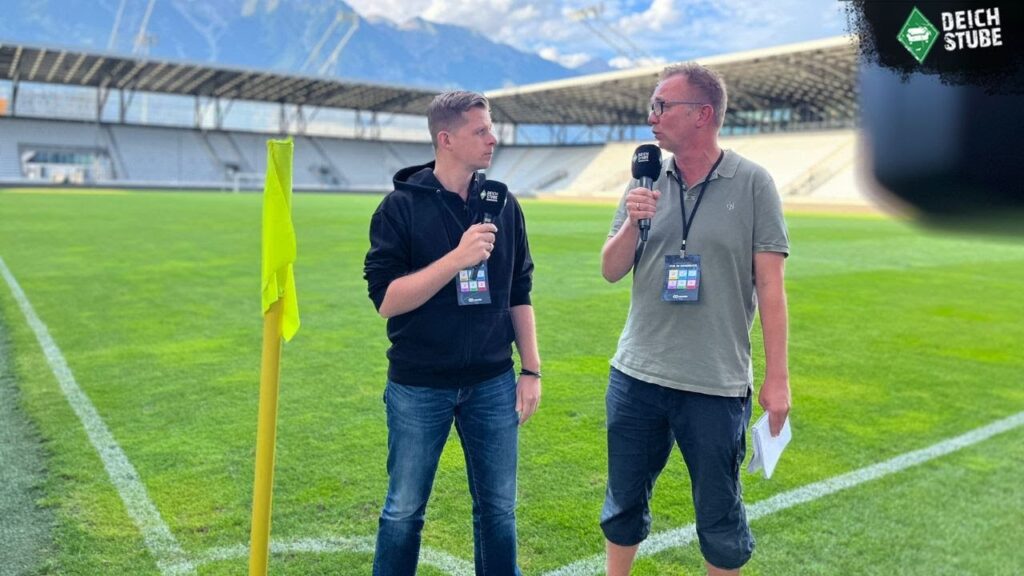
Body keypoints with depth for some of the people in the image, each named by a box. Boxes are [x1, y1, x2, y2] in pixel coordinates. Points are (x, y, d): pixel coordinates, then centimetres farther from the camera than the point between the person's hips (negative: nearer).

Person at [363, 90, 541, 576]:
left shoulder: (504, 205, 3)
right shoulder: (401, 206, -8)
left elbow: (519, 295, 8)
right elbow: (386, 299, -15)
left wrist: (532, 370, 5)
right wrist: (457, 258, -25)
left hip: (492, 384, 3)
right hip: (418, 387, -3)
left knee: (498, 508, 13)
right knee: (404, 511, 11)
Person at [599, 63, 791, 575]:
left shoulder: (752, 184, -5)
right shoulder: (646, 181, 4)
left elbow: (770, 286, -6)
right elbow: (610, 271, 6)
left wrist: (777, 378, -8)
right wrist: (632, 224, -13)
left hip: (717, 386, -3)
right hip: (635, 377, 4)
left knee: (720, 519, 11)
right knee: (623, 504, 17)